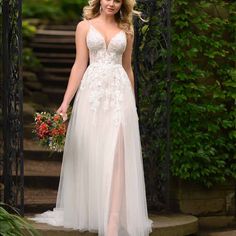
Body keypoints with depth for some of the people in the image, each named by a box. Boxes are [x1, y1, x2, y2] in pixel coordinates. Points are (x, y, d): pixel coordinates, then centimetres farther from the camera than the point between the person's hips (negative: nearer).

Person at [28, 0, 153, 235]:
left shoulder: (126, 30, 12)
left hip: (119, 94, 1)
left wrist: (132, 102, 21)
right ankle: (89, 213, 16)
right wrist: (65, 101, -4)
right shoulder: (85, 26, 7)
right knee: (91, 156, 2)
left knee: (116, 157, -10)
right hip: (92, 93, 0)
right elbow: (80, 65, 3)